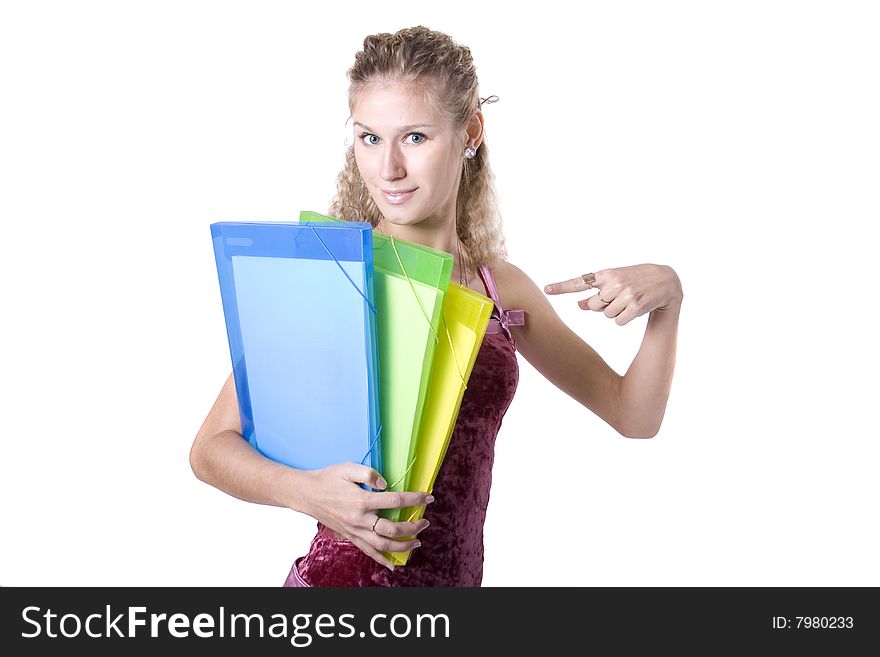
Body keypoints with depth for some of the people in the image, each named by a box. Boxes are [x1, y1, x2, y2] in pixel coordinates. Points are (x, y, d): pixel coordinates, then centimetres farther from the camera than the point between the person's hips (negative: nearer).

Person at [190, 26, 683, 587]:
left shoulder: (502, 287, 0)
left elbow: (634, 415, 8)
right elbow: (212, 447, -10)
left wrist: (666, 295, -7)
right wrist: (309, 493, -28)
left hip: (460, 574, 5)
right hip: (345, 576, -4)